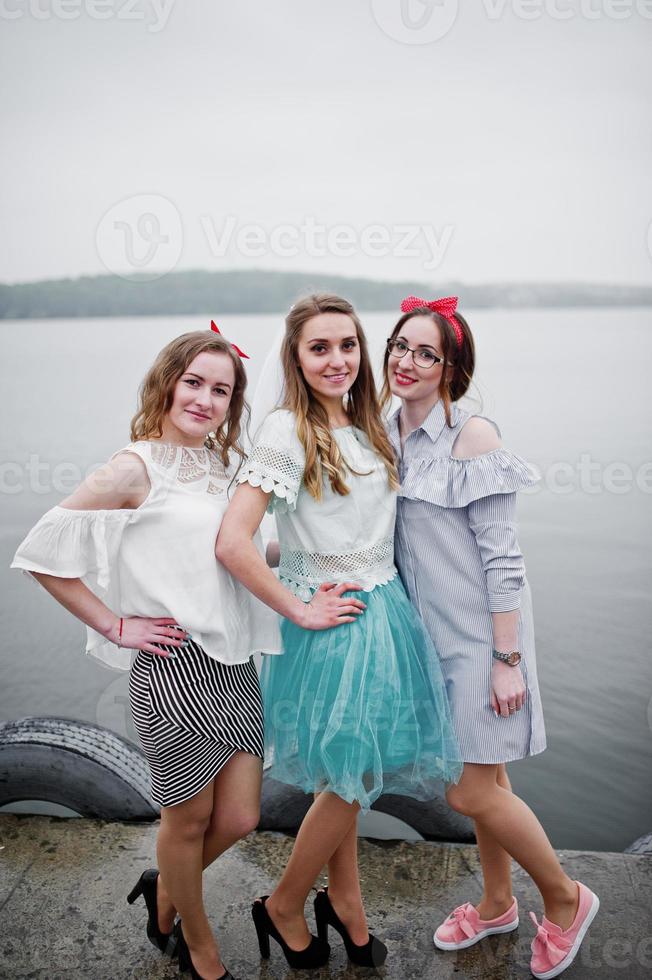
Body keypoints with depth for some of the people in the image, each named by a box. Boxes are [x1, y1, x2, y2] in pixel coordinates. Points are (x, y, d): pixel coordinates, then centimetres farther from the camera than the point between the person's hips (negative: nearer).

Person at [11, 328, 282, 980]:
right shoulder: (137, 467, -12)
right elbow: (42, 553, -13)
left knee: (238, 819, 11)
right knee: (189, 820, 12)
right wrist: (115, 626, -11)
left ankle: (164, 892, 44)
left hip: (235, 662, 6)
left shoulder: (228, 463, 9)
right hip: (173, 665, -6)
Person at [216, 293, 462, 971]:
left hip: (385, 613, 7)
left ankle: (344, 902, 38)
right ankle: (283, 907, 30)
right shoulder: (286, 431, -17)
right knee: (349, 781, 6)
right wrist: (303, 612, -17)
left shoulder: (366, 429, 7)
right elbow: (232, 543, -25)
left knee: (350, 780, 19)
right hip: (333, 625, -7)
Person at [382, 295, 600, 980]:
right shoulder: (388, 436, 5)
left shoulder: (472, 435, -16)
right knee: (483, 776, 20)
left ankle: (564, 899, 25)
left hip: (480, 631, -6)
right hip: (433, 632, 6)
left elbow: (501, 555, -16)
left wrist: (507, 659, -17)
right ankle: (496, 904, 40)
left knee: (471, 792, -1)